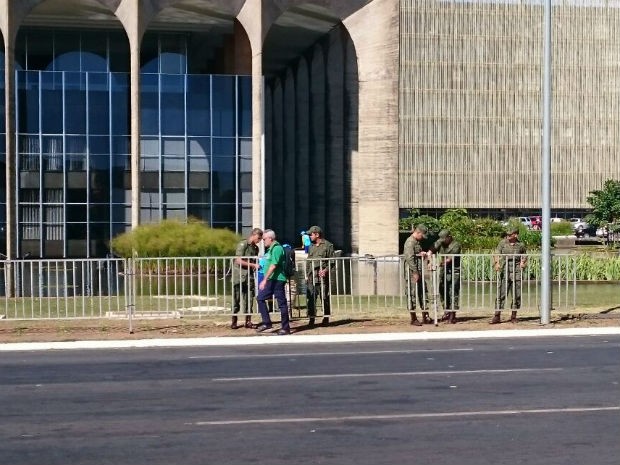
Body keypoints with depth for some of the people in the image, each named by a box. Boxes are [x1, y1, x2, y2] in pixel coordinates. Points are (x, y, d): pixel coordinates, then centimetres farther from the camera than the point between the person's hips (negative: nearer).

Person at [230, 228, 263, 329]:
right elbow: (239, 261, -16)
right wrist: (253, 265, -17)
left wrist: (257, 267, -1)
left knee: (249, 299, 3)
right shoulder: (242, 245, -9)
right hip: (239, 276, -6)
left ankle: (248, 321, 8)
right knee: (236, 299, 0)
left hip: (249, 276, 6)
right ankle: (234, 321, 8)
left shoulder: (255, 248, 12)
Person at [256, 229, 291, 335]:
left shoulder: (277, 248, -15)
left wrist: (265, 280, -23)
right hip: (271, 280, 10)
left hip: (278, 280, -10)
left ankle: (286, 327, 3)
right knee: (260, 298, 8)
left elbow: (273, 266, -22)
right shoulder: (271, 249, 16)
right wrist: (266, 280, 22)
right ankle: (266, 322, 11)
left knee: (281, 303, -3)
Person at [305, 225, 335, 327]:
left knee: (324, 298, 0)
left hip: (322, 276, -5)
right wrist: (307, 274, 14)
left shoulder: (328, 245, 1)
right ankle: (311, 319, 2)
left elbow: (331, 262, -2)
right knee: (311, 298, -1)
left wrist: (325, 270, -18)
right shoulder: (311, 247, 19)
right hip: (311, 277, 5)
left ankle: (326, 318, 9)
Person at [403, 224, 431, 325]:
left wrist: (422, 254, 3)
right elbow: (410, 258, -19)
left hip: (419, 272, 10)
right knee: (412, 294, -3)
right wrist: (415, 273, -21)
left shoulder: (417, 242, 17)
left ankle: (425, 317, 16)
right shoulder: (410, 242, -12)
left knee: (423, 293, 10)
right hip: (412, 272, -10)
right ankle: (413, 319, 2)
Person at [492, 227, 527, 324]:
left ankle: (513, 316, 15)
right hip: (504, 271, -1)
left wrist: (523, 263, 2)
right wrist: (497, 263, -21)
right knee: (501, 293, -5)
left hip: (516, 272, 1)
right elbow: (497, 253, -4)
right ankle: (497, 316, -4)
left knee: (516, 295, 3)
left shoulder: (520, 245, 7)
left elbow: (524, 256, 22)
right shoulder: (503, 242, 4)